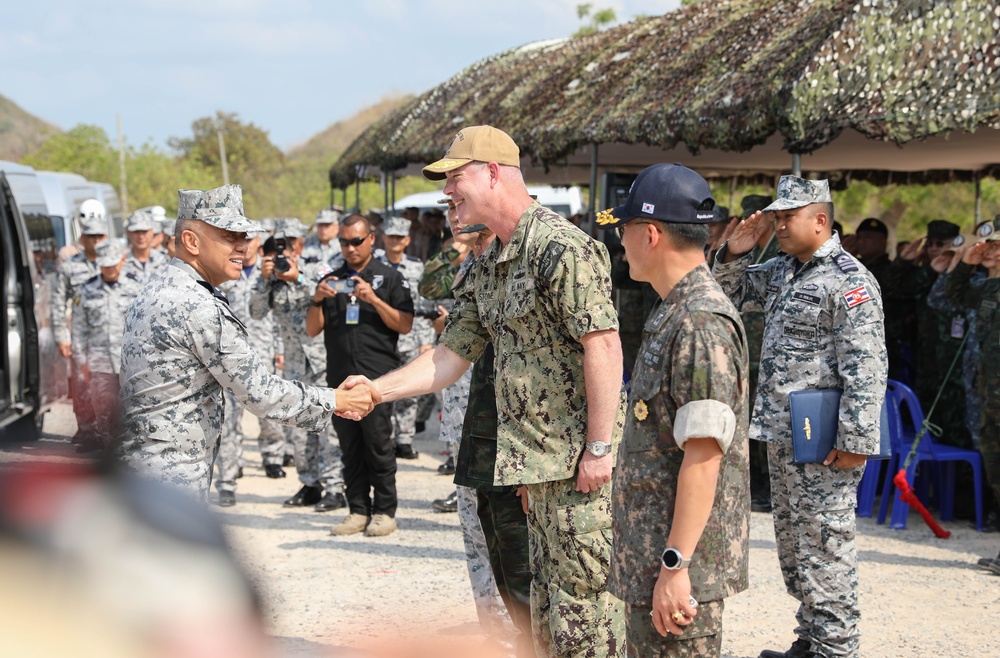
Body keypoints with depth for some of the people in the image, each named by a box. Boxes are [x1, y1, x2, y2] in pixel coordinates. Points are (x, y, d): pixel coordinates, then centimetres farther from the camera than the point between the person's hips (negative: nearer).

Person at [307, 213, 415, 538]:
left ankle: (384, 511, 1)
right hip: (340, 375, 4)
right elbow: (312, 330, 11)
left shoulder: (390, 278, 6)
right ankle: (358, 510, 11)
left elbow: (405, 325, -3)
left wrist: (373, 299, -14)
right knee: (350, 447, 5)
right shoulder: (332, 280, 16)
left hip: (377, 375, -4)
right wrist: (317, 301, -7)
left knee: (378, 443, -5)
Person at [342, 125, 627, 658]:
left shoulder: (560, 246, -15)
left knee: (583, 592, -6)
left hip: (579, 458, -10)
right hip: (536, 457, 10)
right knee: (546, 599, 15)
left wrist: (600, 448, -21)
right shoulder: (488, 267, 15)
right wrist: (377, 390, 8)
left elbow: (603, 345, -20)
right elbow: (453, 354, 18)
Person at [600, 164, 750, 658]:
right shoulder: (674, 313, 15)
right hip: (651, 553, 10)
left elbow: (704, 457, -24)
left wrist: (675, 565, -24)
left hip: (679, 563, -10)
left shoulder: (701, 325, -19)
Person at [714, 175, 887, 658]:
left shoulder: (849, 280, -14)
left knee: (823, 546, -6)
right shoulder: (781, 271, 13)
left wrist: (855, 441, -22)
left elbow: (865, 369, -19)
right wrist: (735, 254, 9)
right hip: (780, 436, 9)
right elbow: (733, 293, 29)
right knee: (792, 545, 16)